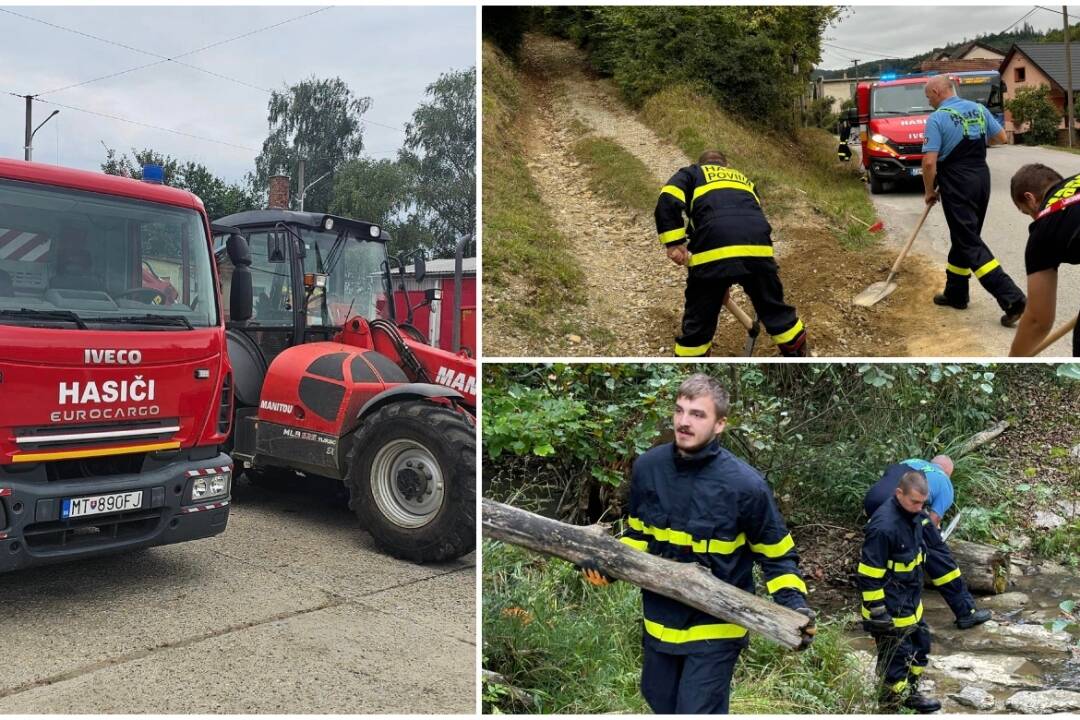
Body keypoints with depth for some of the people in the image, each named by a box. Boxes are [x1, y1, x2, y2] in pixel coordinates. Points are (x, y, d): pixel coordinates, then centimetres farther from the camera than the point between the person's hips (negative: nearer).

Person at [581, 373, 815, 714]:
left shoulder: (745, 484, -22)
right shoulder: (647, 467, -10)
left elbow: (777, 555, -7)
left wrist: (794, 605, -22)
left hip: (714, 627, -5)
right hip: (660, 620, 5)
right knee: (660, 702, 24)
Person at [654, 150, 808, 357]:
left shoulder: (693, 173, 25)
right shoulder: (745, 181, 37)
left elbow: (668, 199, 3)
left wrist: (675, 243, 0)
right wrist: (728, 283, 35)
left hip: (712, 251, -3)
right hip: (757, 248, 4)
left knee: (698, 322, 10)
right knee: (775, 309, 22)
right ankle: (798, 355, 37)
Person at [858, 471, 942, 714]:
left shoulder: (913, 515, 0)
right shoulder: (884, 525, -28)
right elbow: (869, 573, -25)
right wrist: (877, 611, -21)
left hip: (911, 601, 9)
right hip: (890, 608, -9)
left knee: (921, 644, 23)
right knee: (896, 657, 1)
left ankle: (910, 693, 42)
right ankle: (891, 706, 18)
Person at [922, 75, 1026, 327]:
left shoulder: (937, 119, -13)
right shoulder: (978, 109, 8)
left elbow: (929, 162, -18)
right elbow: (1001, 137, 16)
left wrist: (930, 191, -3)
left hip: (956, 185, -7)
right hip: (981, 178, 7)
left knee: (970, 243, -6)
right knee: (963, 237, 19)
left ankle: (1011, 298, -15)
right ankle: (955, 293, 28)